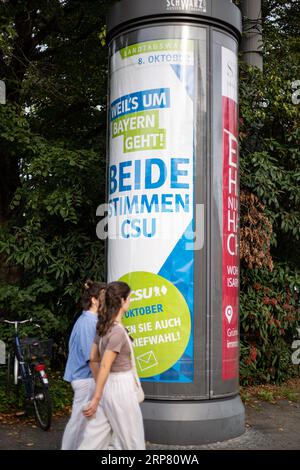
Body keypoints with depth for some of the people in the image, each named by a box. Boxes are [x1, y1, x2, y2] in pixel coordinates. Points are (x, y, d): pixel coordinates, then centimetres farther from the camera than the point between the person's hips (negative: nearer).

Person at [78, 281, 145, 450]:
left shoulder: (104, 326, 7)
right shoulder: (118, 331, -20)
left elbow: (92, 357, 15)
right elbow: (105, 367, -21)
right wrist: (96, 399, -17)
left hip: (108, 386, 8)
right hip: (120, 388, -8)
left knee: (95, 438, 11)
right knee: (132, 441, 8)